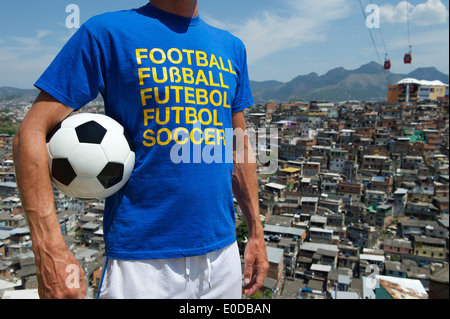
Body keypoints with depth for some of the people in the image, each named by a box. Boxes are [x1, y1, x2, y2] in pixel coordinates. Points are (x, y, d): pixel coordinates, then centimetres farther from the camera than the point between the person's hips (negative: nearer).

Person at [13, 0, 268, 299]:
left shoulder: (231, 47, 10)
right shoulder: (107, 31, -5)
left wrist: (256, 232, 12)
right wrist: (50, 250, -17)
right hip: (141, 258, -4)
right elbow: (32, 133, -8)